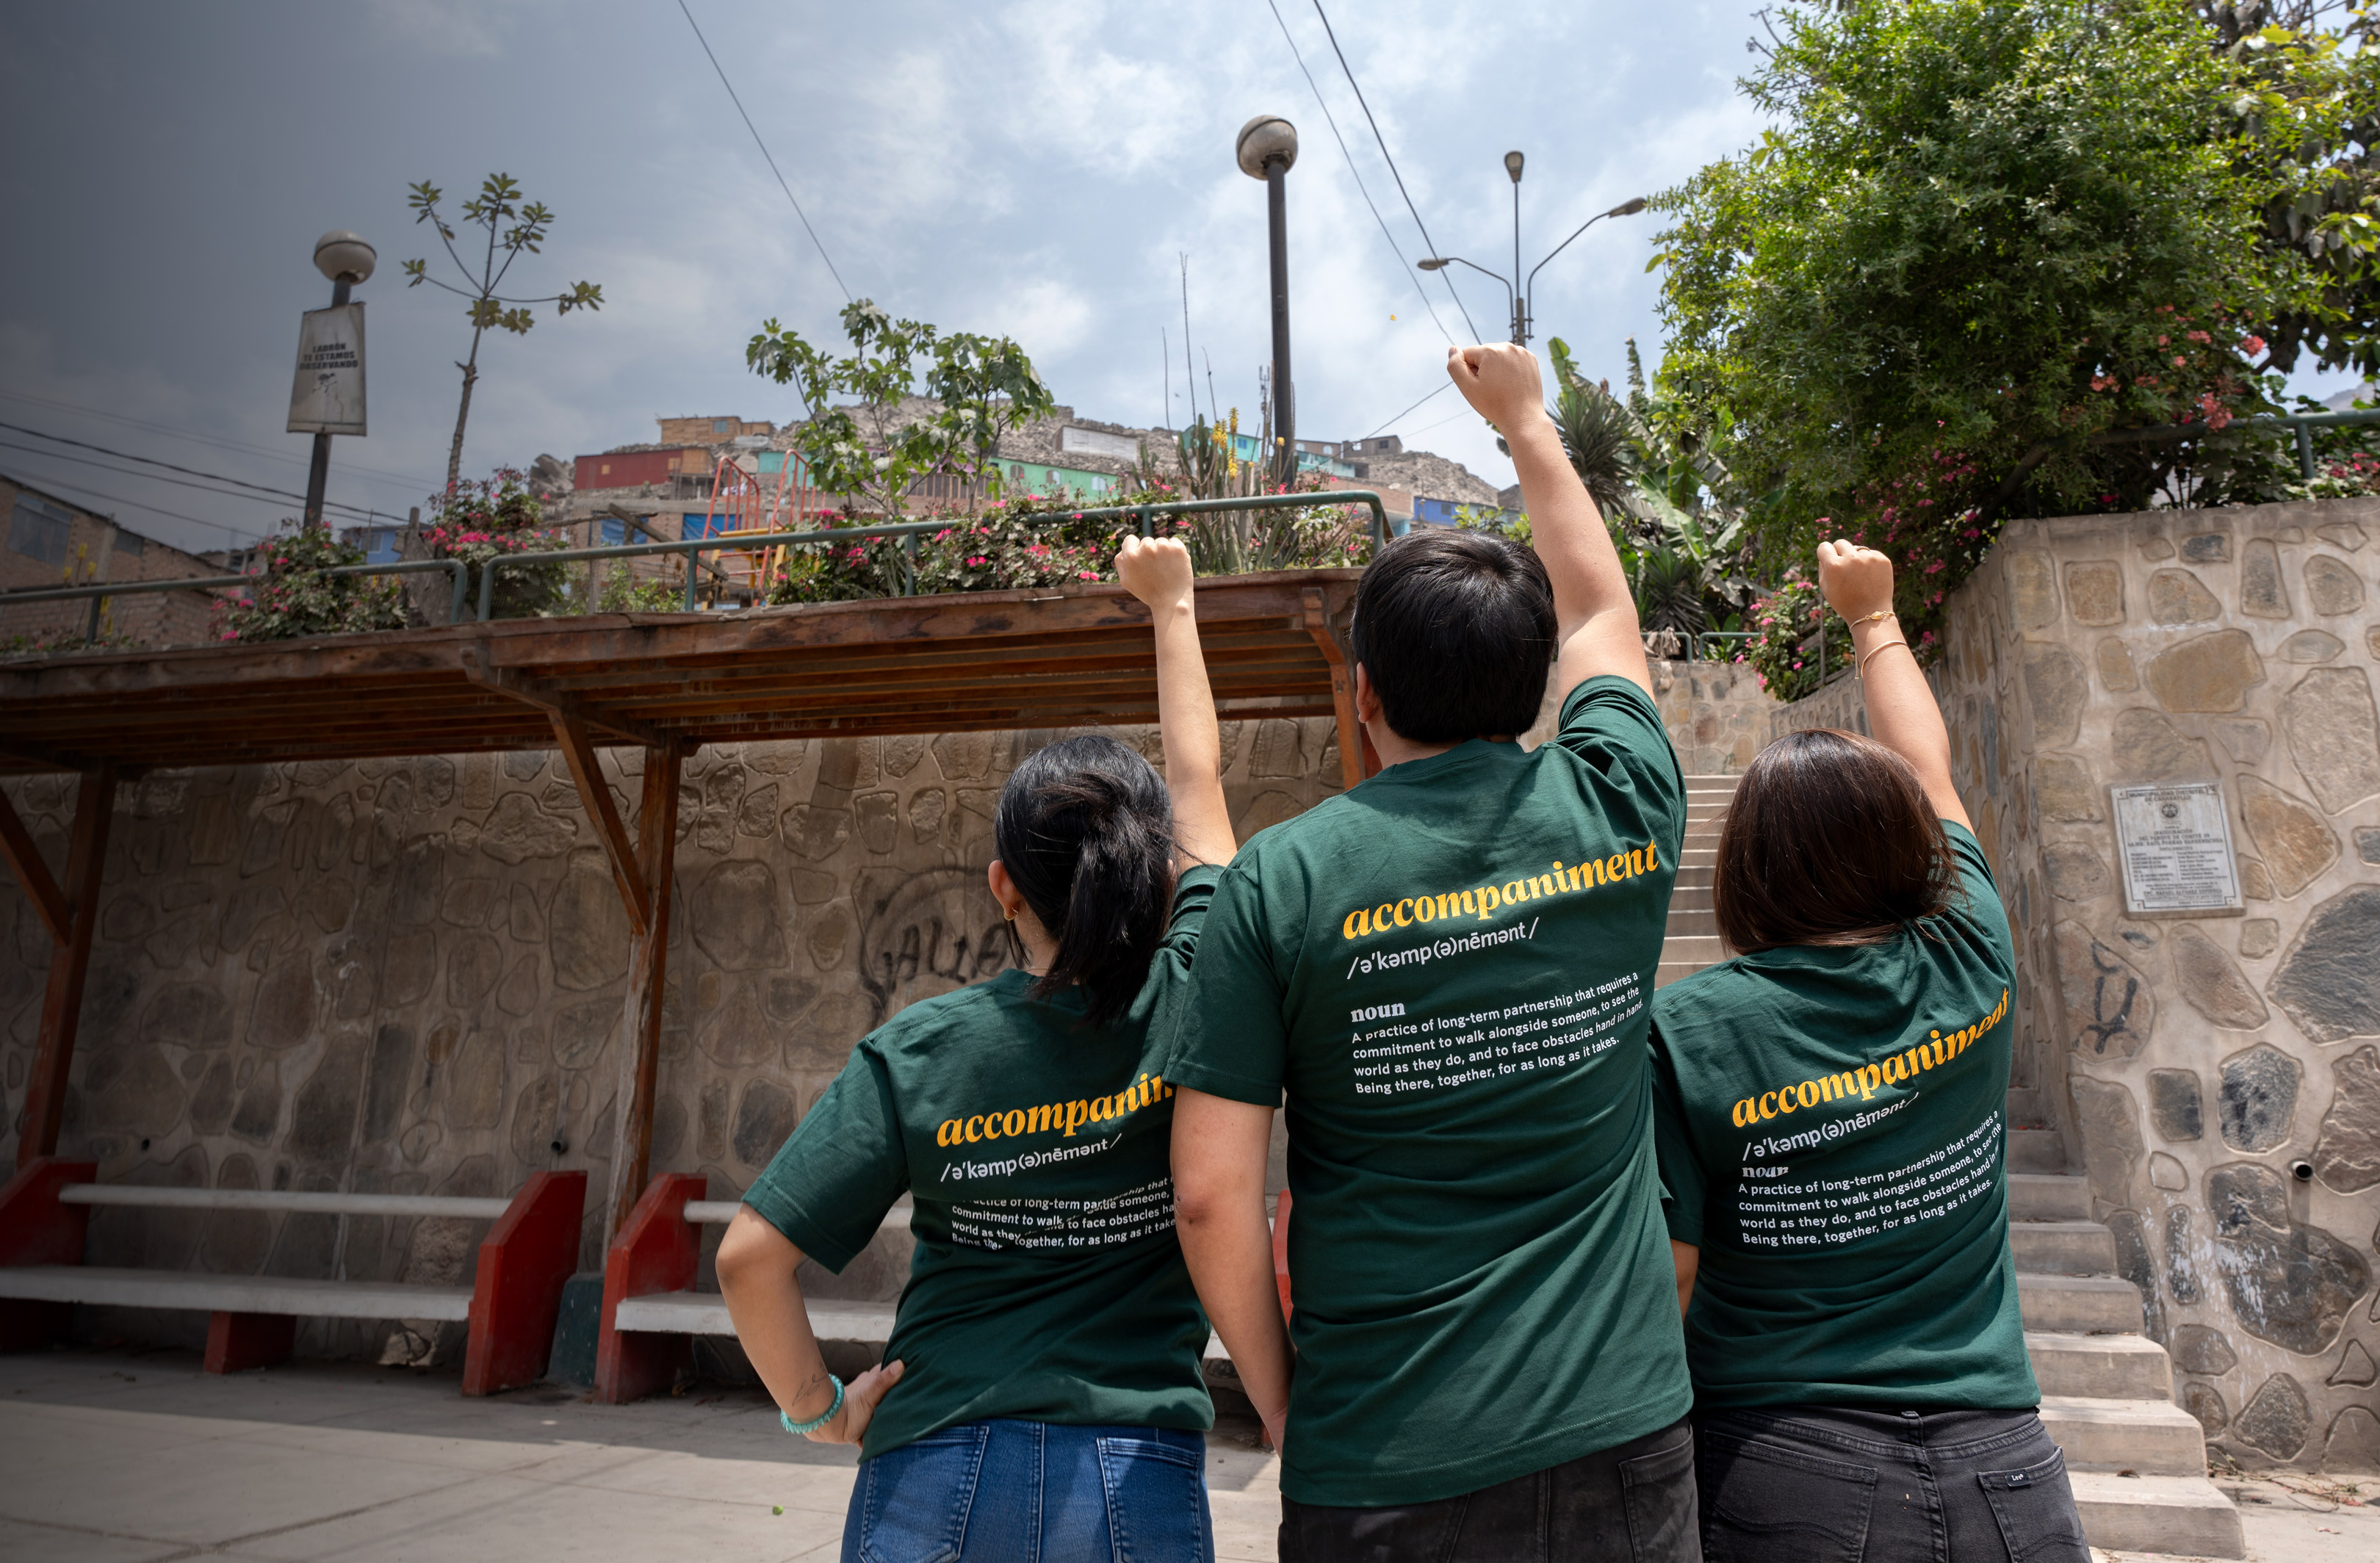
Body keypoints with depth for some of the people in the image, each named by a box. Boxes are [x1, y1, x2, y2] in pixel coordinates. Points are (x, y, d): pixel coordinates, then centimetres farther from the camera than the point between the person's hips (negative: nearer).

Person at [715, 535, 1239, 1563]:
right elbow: (1199, 781, 3)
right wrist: (1170, 602, 16)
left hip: (936, 1475, 0)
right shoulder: (1188, 1006, -10)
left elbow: (749, 1256, -11)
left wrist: (816, 1408, 6)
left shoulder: (915, 1054, -11)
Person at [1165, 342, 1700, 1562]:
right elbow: (1602, 610, 15)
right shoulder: (1618, 814, -5)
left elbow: (1209, 1194, -13)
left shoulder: (1279, 880, -13)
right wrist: (1525, 419, 29)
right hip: (1621, 1440, 3)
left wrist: (1279, 1403, 4)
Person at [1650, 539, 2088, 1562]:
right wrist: (1873, 615, 27)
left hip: (1784, 1480, -2)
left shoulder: (1686, 1031, -17)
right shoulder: (1972, 968, -6)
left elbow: (1661, 1280, -14)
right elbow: (1927, 769, 11)